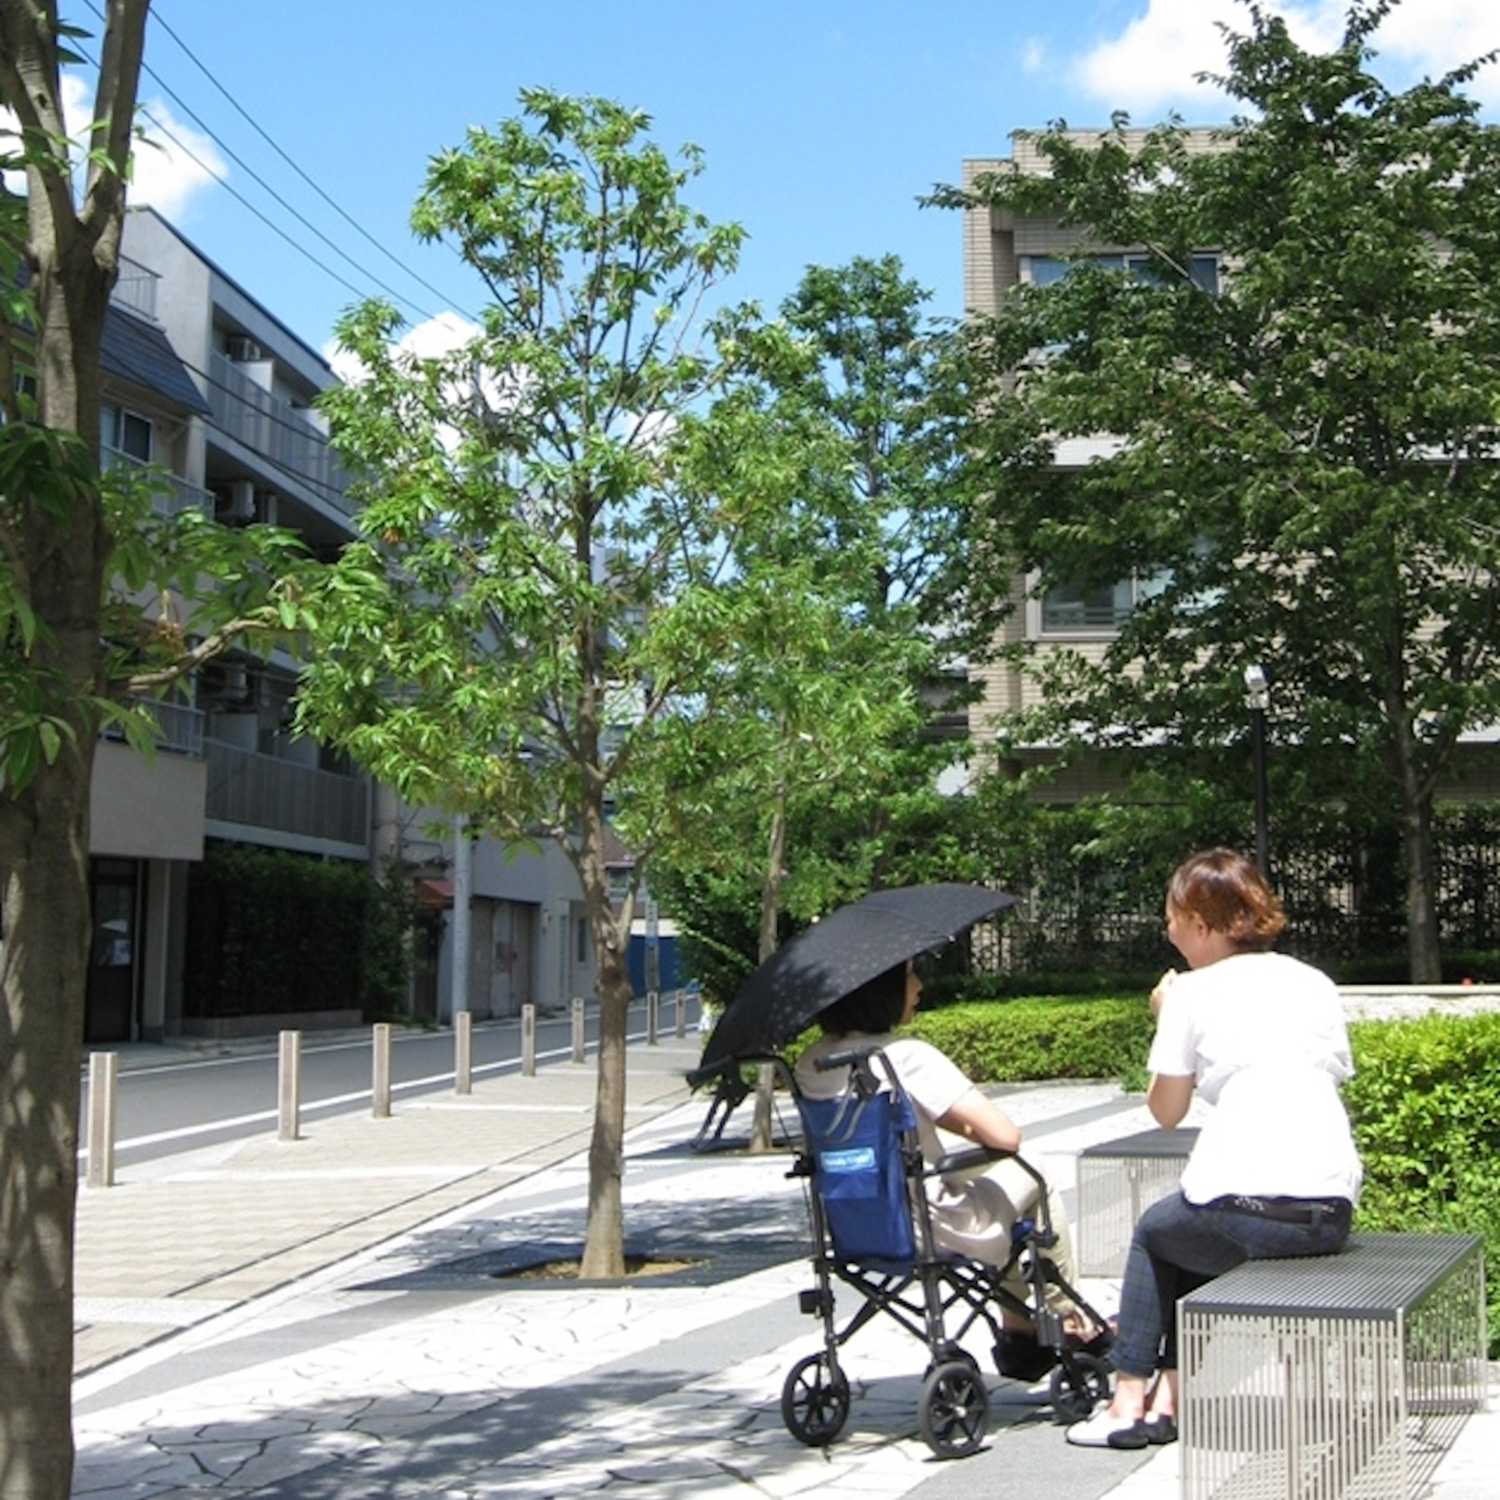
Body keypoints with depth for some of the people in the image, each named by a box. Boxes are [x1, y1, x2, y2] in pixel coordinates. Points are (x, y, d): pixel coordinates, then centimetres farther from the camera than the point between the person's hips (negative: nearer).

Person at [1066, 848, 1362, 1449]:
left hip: (1242, 1207, -5)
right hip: (1333, 1213, 6)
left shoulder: (1194, 992, 1)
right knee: (1198, 1233, 32)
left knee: (1155, 1231, 27)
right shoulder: (1317, 984, 16)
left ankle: (1129, 1399, 21)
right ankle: (1169, 1397, 25)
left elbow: (1166, 1112, 7)